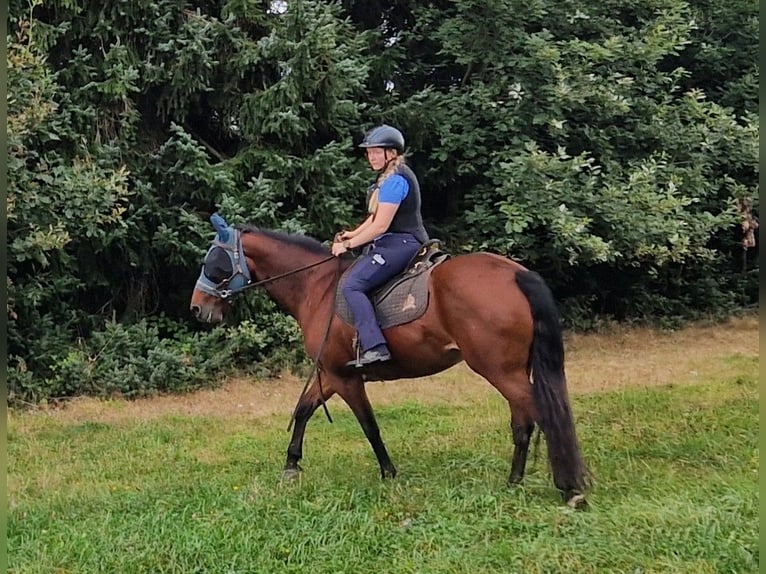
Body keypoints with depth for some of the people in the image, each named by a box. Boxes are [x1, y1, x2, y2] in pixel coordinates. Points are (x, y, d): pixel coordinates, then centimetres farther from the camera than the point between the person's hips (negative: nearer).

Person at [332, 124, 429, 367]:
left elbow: (381, 225, -18)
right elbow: (375, 217, 23)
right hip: (392, 244, 11)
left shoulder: (395, 180, -15)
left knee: (352, 286, -22)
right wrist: (351, 235, 9)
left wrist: (348, 245, -10)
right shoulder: (389, 178, 19)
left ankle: (374, 347, -32)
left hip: (399, 244, -11)